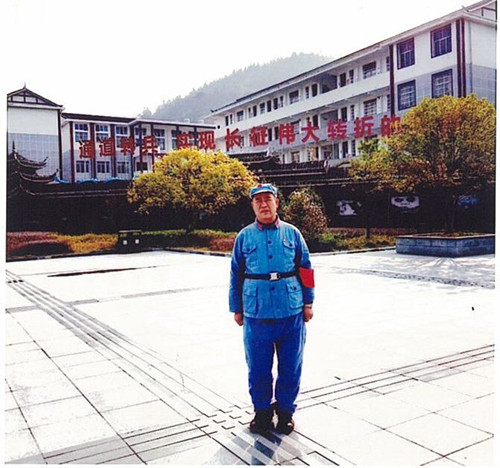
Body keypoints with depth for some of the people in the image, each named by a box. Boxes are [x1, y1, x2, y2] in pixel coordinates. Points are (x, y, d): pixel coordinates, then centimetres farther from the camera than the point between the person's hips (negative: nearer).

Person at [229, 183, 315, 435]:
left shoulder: (292, 233, 4)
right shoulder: (244, 236, 4)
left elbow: (305, 269, 8)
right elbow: (236, 275, 8)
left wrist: (308, 303, 6)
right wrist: (237, 309, 8)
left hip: (291, 313, 0)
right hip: (256, 314, 0)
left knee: (290, 367, 9)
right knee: (258, 367, 8)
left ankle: (285, 410, 29)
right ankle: (262, 411, 29)